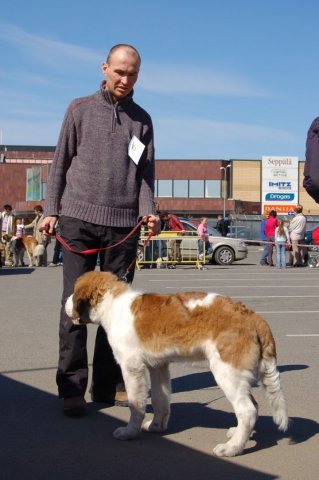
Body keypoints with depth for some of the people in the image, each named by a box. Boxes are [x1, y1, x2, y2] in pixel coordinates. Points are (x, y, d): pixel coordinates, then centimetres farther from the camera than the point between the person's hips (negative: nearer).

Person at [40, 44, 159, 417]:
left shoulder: (142, 119, 14)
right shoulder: (80, 110, 9)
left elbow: (146, 172, 12)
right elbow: (60, 162, 8)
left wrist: (148, 211, -5)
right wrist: (51, 210, 0)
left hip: (124, 223, 2)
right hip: (79, 218, -2)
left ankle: (109, 384, 12)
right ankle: (71, 388, 0)